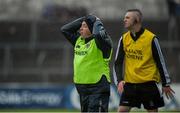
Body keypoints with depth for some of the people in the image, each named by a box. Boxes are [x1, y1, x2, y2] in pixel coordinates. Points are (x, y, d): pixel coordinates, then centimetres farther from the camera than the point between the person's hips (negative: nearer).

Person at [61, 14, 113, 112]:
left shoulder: (98, 41, -10)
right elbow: (64, 29, 16)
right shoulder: (79, 40, 13)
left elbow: (98, 34, -32)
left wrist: (97, 22, -11)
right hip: (82, 87, 8)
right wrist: (83, 19, 10)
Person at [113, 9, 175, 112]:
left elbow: (160, 62, -3)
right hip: (129, 83, 4)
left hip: (149, 83, -3)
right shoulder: (124, 39, 4)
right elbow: (118, 62, 6)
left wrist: (166, 84, 0)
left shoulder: (151, 38, -8)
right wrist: (120, 80, -8)